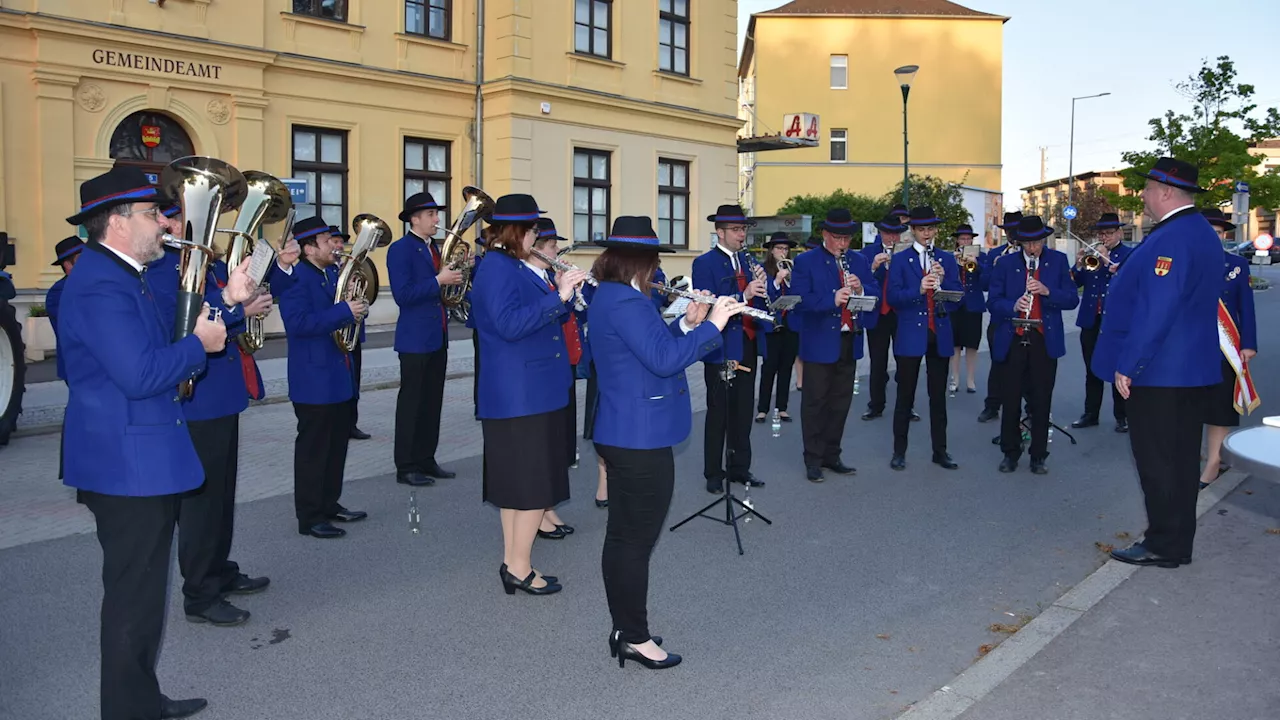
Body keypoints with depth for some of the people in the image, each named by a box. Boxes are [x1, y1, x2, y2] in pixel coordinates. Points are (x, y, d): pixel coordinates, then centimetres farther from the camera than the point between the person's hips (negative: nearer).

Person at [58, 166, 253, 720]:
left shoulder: (122, 275, 13)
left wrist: (225, 303, 8)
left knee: (142, 590, 20)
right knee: (134, 597, 1)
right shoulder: (100, 284, -20)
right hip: (126, 466, -11)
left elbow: (160, 346, 14)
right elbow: (139, 374, -29)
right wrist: (198, 344, -14)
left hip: (143, 464, 11)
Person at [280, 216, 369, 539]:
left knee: (337, 444, 17)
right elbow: (298, 322, -27)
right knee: (313, 449, -1)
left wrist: (356, 307, 1)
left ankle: (330, 505, 29)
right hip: (314, 380, -9)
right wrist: (343, 311, -28)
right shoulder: (296, 278, -15)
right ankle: (310, 517, 7)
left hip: (338, 377, 9)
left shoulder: (332, 275, 12)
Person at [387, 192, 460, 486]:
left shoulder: (435, 247, 13)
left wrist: (454, 276, 1)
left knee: (433, 402, 12)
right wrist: (438, 280, -21)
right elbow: (403, 295, -20)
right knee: (411, 403, -1)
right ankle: (406, 467, 6)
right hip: (415, 339, -8)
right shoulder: (400, 249, -11)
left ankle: (426, 460, 21)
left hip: (437, 337, 8)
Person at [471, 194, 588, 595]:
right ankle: (519, 567, 4)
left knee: (517, 484, 14)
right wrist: (558, 296, -27)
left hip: (529, 392, 10)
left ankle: (512, 562, 22)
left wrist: (565, 293, 7)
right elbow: (509, 324, -27)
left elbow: (538, 318, 20)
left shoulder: (514, 267, 15)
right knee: (536, 485, -4)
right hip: (521, 395, -10)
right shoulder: (496, 269, -15)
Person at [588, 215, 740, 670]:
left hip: (621, 435, 11)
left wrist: (686, 324, 5)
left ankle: (624, 631, 28)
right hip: (642, 438, -11)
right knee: (637, 540, 1)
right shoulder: (625, 301, -20)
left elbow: (651, 344, 18)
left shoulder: (610, 297, 12)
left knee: (622, 537, 16)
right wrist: (712, 325, -20)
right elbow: (664, 359, -28)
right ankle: (635, 638, 13)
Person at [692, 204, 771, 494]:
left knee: (743, 411, 13)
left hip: (748, 345, 6)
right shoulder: (704, 263, -8)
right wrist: (744, 295, -29)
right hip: (722, 348, -6)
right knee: (719, 412, 2)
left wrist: (762, 282, -11)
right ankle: (714, 473, 12)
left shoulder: (748, 260, 12)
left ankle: (739, 468, 23)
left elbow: (765, 300, 10)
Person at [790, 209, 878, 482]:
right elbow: (800, 300, -16)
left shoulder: (859, 261, 10)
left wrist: (861, 289, -15)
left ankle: (832, 455, 23)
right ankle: (813, 459, 11)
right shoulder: (806, 261, -6)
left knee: (841, 403, 12)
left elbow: (875, 294, 6)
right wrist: (832, 299, -28)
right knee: (815, 402, 3)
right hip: (820, 343, -5)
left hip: (850, 343, 5)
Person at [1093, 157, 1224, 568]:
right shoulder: (1202, 233, 13)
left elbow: (1156, 311, -26)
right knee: (1180, 460, 15)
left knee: (1158, 463, 0)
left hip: (1159, 373, -10)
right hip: (1194, 369, 10)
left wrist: (1127, 365, -22)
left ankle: (1164, 546, 9)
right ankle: (1178, 544, 24)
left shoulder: (1171, 238, -20)